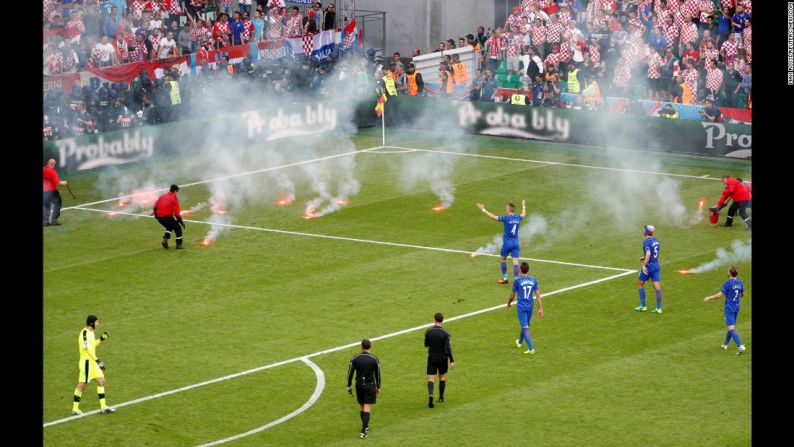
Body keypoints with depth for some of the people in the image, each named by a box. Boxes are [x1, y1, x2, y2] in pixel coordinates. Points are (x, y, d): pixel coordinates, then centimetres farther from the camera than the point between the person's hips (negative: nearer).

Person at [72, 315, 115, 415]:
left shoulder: (91, 332, 12)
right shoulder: (84, 333, -17)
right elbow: (87, 348, -23)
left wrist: (101, 339, 11)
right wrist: (97, 360, -25)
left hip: (93, 362, 10)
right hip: (86, 362, -9)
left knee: (101, 381, 8)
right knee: (82, 384, -3)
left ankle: (103, 407, 13)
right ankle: (75, 409, 6)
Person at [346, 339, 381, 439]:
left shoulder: (355, 358, -3)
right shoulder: (374, 359, -6)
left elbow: (350, 373, -2)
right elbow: (377, 374, 0)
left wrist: (349, 386, 6)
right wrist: (378, 387, 11)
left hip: (359, 385, 2)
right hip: (370, 386, -2)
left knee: (362, 407, 19)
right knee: (367, 408, -4)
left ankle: (365, 427, 33)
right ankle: (363, 431, -14)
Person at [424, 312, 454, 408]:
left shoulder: (428, 332, -9)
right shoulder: (445, 333, -13)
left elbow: (426, 344, 3)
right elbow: (448, 348, -16)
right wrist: (452, 361, -13)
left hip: (431, 358, 0)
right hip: (442, 357, 0)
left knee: (431, 378, 0)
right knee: (442, 377, 19)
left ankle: (431, 394, -25)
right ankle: (441, 397, 26)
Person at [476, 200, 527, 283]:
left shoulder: (506, 218, -14)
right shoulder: (518, 218, 1)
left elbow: (493, 217, -12)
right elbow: (524, 214, 25)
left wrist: (483, 210, -4)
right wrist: (523, 206, 45)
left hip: (507, 243, -3)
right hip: (516, 243, 3)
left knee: (503, 259, 17)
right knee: (515, 261, -2)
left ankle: (504, 278, 24)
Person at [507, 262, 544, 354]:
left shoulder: (517, 281, -12)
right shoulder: (533, 280, -1)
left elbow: (512, 295, -4)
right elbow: (538, 295, -2)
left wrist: (508, 304, 15)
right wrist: (540, 309, 0)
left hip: (521, 306, -5)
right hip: (530, 306, 5)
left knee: (525, 327, -4)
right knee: (526, 325, 23)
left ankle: (531, 349, -13)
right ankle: (519, 342, 47)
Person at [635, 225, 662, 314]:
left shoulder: (646, 241, -15)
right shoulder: (656, 241, 10)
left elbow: (648, 253, -28)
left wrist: (644, 265, -28)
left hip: (648, 266, -6)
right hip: (656, 265, 6)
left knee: (641, 284, 13)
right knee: (657, 286, 2)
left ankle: (643, 306, 16)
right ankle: (659, 308, -3)